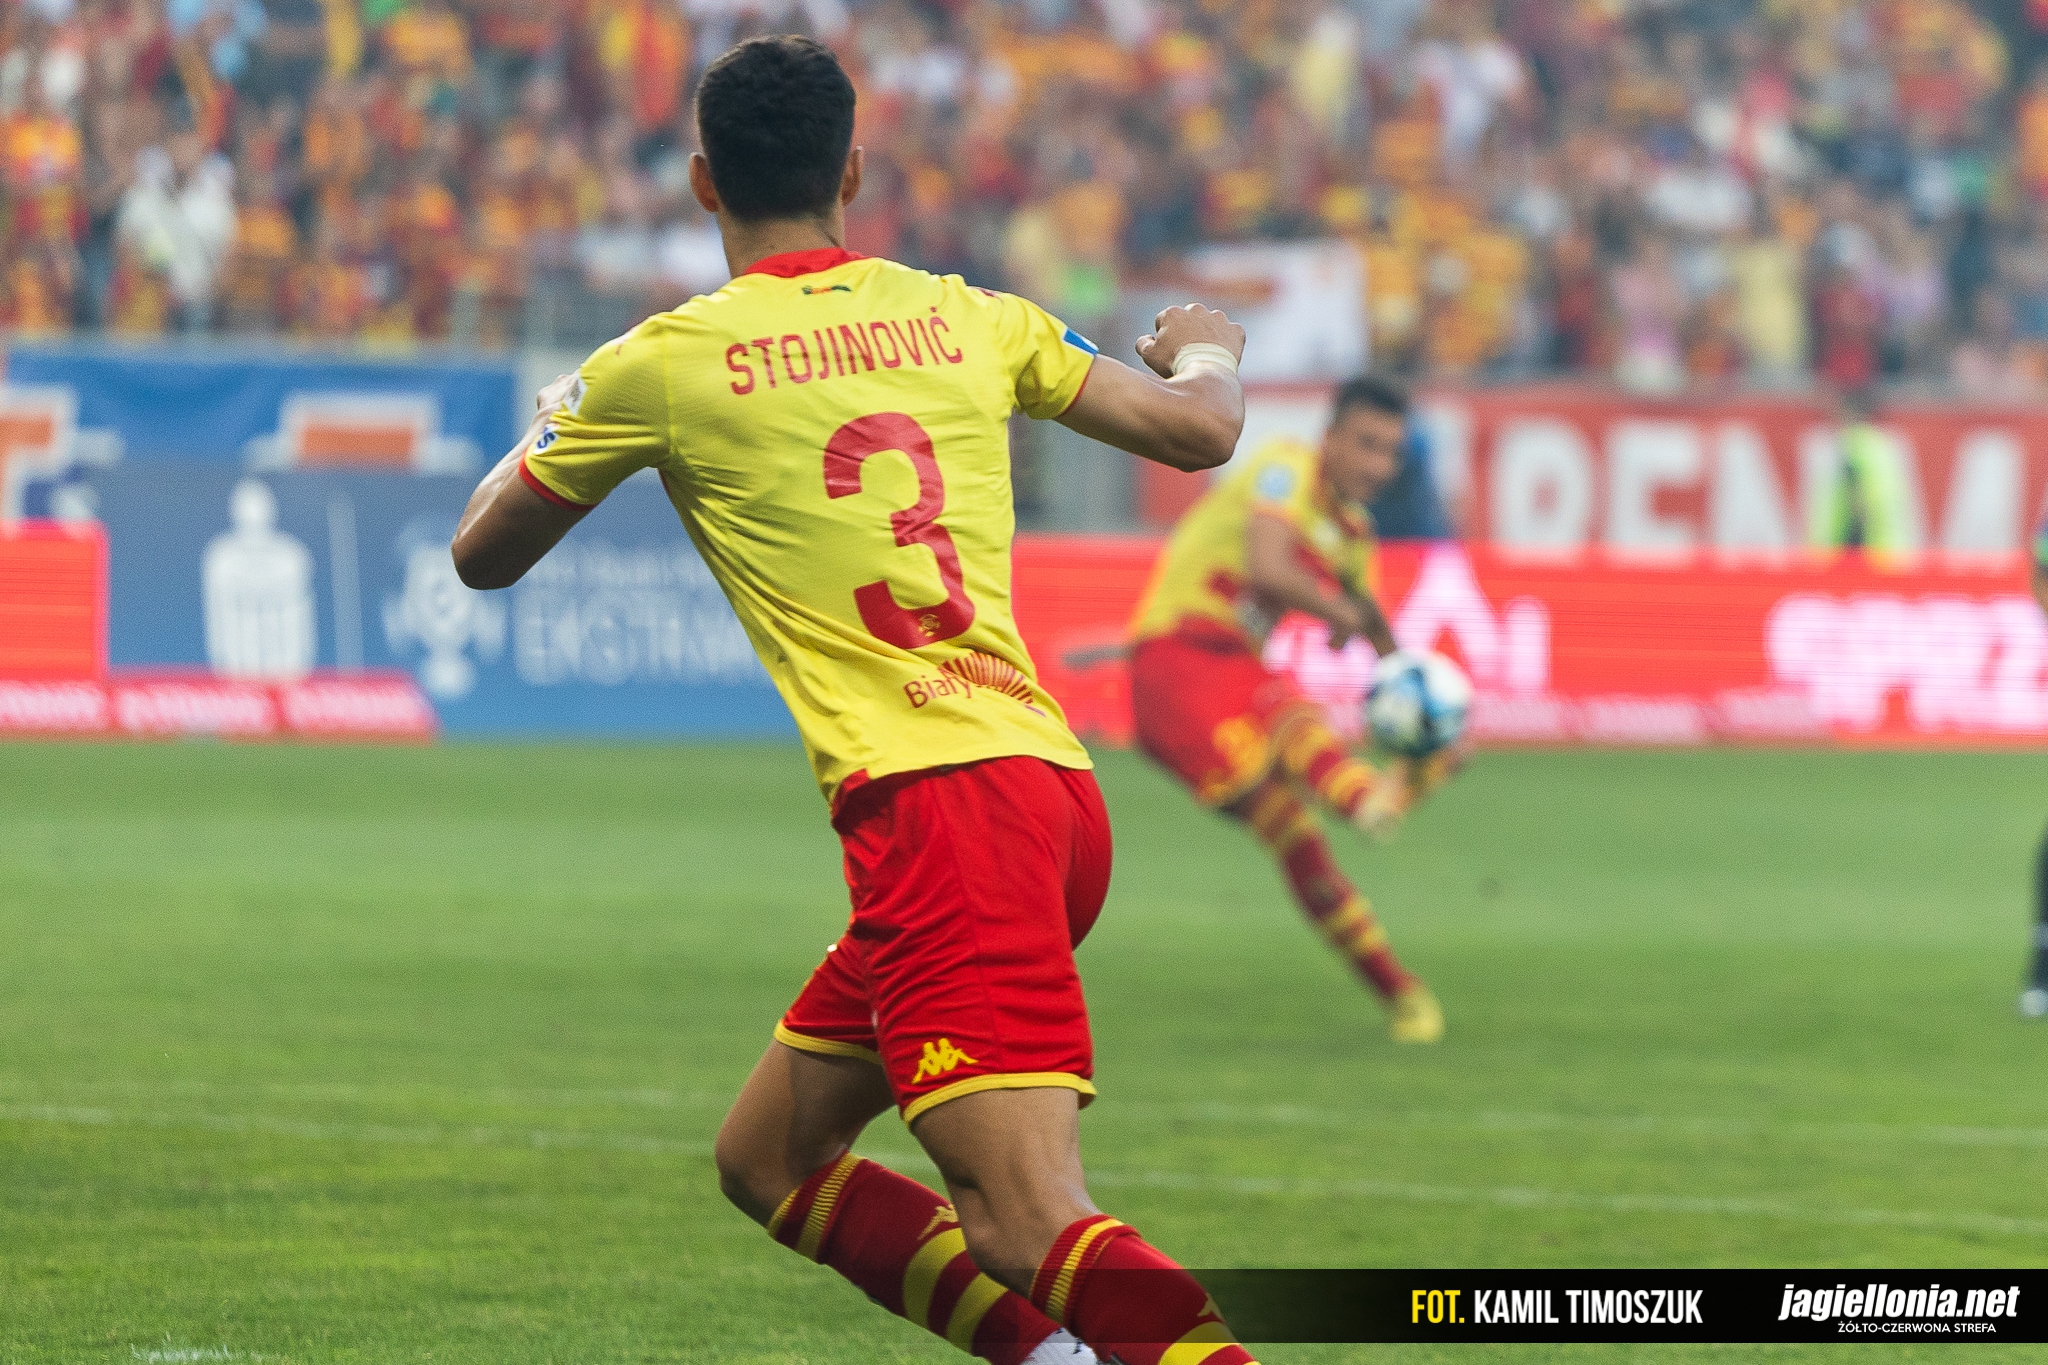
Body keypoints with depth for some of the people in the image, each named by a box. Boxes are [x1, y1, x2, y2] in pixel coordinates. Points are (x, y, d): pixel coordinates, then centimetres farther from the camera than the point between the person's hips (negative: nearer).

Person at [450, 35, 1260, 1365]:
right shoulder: (964, 317, 14)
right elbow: (1198, 429, 22)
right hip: (1057, 786, 7)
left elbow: (484, 556, 18)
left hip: (930, 799, -7)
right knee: (770, 1159, 19)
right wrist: (1209, 348, 46)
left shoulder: (663, 364, 2)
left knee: (1035, 1230, -18)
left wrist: (549, 429, 40)